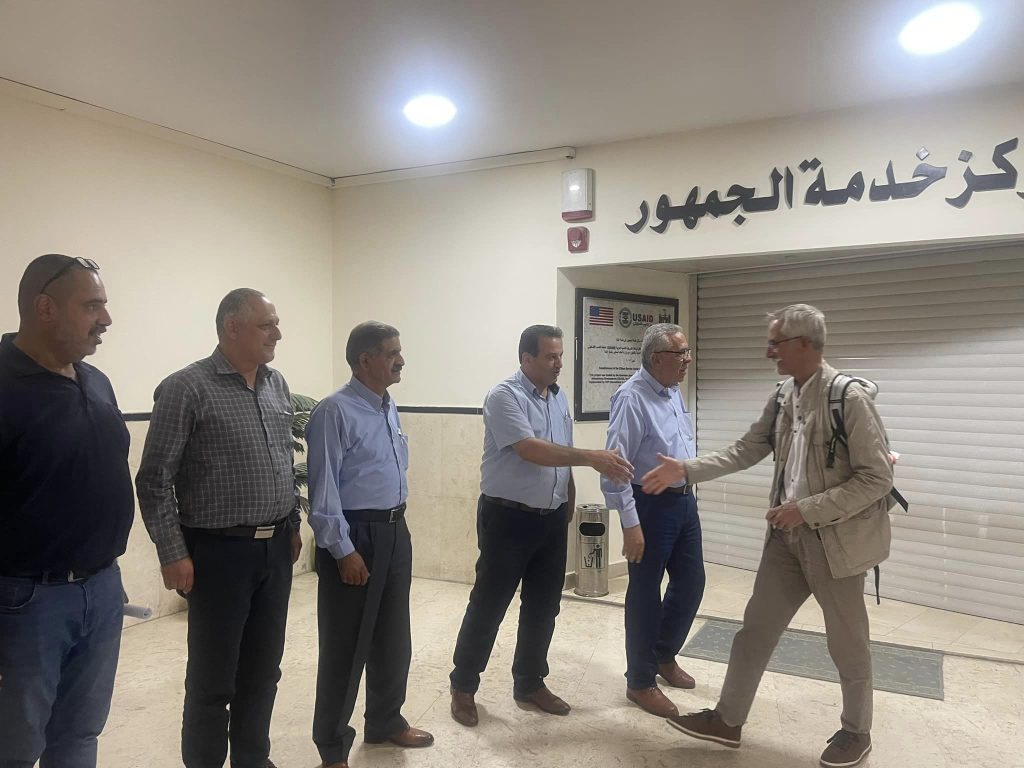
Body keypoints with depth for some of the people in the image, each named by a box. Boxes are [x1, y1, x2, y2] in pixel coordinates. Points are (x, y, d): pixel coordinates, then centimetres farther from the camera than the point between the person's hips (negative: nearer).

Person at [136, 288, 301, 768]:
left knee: (263, 669, 17)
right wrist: (173, 554, -12)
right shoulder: (187, 388, -12)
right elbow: (154, 481, -11)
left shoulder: (277, 385, 8)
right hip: (220, 552, -6)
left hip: (276, 549, 6)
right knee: (213, 676, 8)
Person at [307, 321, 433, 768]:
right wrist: (343, 551, -18)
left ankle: (385, 721, 41)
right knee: (346, 645, 5)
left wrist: (396, 527, 17)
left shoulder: (390, 408, 9)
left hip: (396, 533, 8)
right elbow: (323, 489, -18)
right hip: (354, 537, -8)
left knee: (393, 637, 20)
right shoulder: (335, 411, -16)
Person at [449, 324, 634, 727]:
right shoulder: (504, 396, -15)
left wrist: (570, 503, 13)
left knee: (543, 607, 14)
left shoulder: (559, 398, 10)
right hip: (508, 518, -7)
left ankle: (529, 682, 31)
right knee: (488, 606, 3)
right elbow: (530, 450, -27)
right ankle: (463, 686, 20)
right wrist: (593, 458, -32)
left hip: (552, 519, 7)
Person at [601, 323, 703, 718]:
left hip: (684, 500, 9)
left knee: (691, 582, 17)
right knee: (645, 593, 4)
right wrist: (630, 524, -22)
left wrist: (687, 493, 20)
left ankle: (664, 655, 39)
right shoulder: (632, 398, -20)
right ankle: (640, 682, 22)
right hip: (651, 505, -9)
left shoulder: (674, 392, 8)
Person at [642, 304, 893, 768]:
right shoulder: (782, 400, 4)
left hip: (834, 538, -6)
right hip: (787, 536, 7)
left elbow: (878, 478, -19)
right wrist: (684, 470, -3)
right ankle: (728, 719, 27)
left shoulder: (850, 399, -18)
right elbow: (744, 452, 6)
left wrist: (807, 509, -22)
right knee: (756, 627, 13)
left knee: (847, 643, 12)